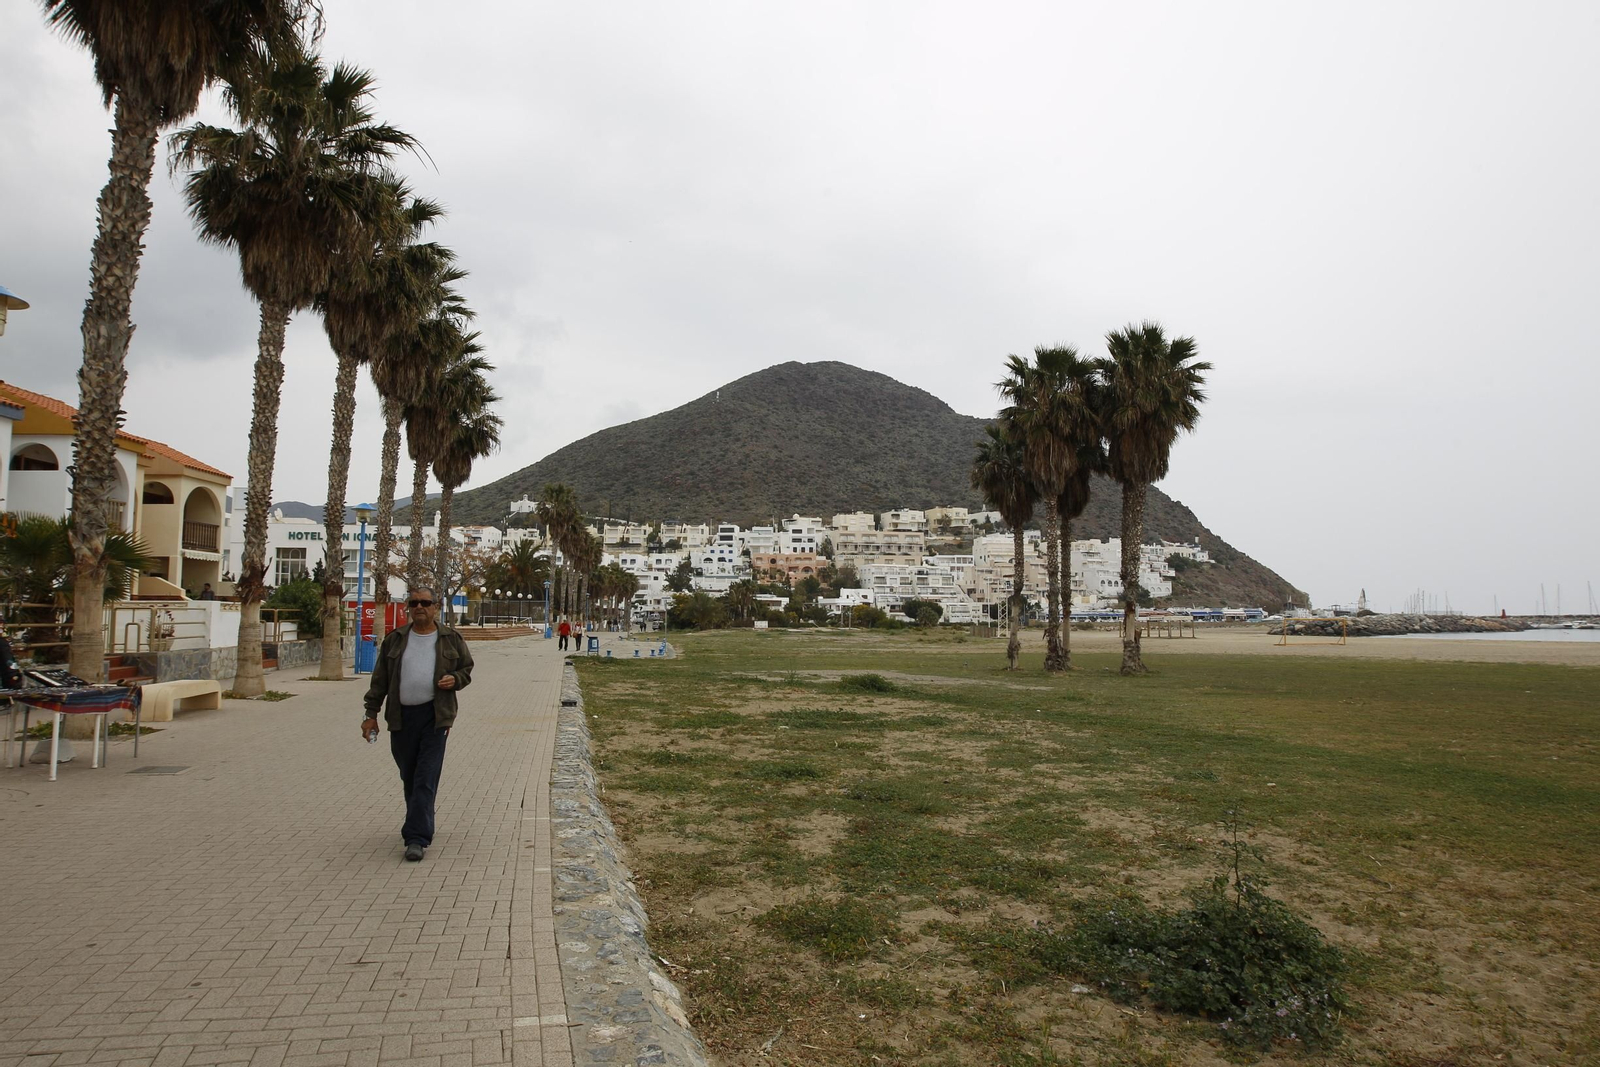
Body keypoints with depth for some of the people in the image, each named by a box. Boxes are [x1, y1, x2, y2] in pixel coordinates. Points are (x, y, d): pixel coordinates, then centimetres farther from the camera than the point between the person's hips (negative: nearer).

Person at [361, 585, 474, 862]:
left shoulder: (451, 639, 4)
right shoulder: (395, 639, 8)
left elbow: (467, 670, 14)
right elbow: (380, 680, 10)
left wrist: (455, 680, -9)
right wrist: (371, 714, 6)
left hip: (435, 717, -3)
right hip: (402, 717, 3)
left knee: (426, 779, -7)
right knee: (409, 777, 13)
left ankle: (417, 838, -7)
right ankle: (420, 825, 32)